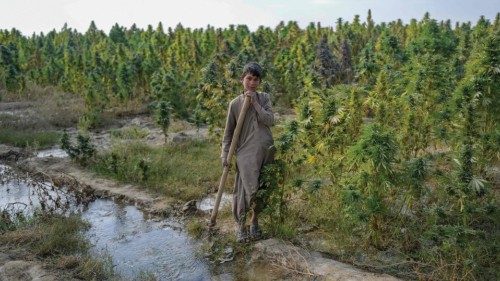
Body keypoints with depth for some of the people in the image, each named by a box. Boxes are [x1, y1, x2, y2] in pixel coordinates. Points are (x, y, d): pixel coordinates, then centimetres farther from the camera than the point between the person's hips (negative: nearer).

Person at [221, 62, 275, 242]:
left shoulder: (264, 98, 6)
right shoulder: (235, 103, -1)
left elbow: (270, 121, -8)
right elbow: (228, 131, 2)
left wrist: (255, 102, -13)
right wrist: (225, 154, -4)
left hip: (266, 151, 3)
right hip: (246, 152, -3)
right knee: (249, 190, -11)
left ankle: (254, 221, 30)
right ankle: (240, 226, 8)